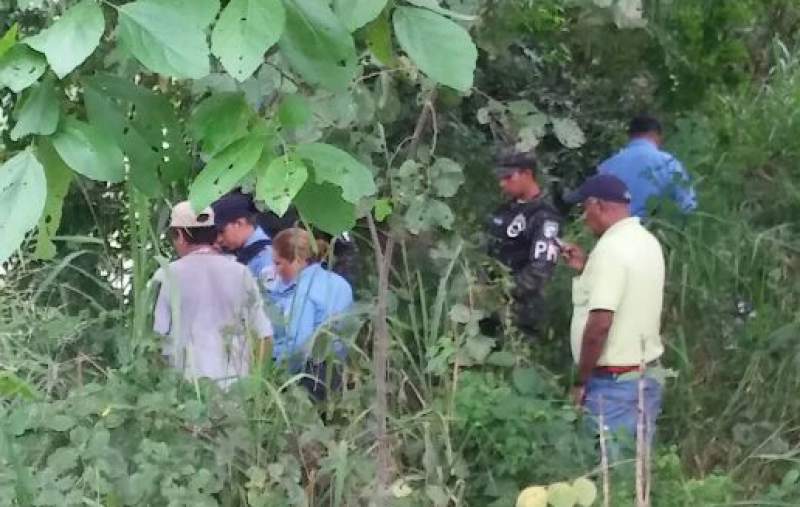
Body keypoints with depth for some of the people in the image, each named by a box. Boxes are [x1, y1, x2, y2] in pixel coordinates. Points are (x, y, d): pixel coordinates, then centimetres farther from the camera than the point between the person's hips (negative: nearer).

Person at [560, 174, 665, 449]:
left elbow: (600, 323, -24)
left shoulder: (611, 248, -18)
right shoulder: (647, 242, 11)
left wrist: (581, 381, -14)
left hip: (614, 382, -9)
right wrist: (587, 268, 17)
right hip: (646, 375, 9)